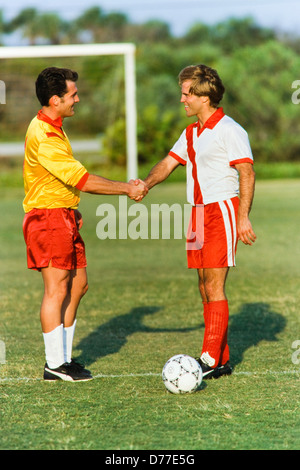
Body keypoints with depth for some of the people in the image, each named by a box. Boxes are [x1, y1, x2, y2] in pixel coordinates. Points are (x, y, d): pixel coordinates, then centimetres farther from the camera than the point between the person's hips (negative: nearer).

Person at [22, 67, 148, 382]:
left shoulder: (53, 129, 13)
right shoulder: (43, 137, -21)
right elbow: (83, 180, -21)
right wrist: (127, 189, -13)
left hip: (64, 217, 10)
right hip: (48, 217, -10)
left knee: (77, 285, 12)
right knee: (57, 289, -6)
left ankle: (63, 357, 19)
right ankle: (55, 365, 0)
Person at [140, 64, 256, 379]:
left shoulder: (229, 130, -10)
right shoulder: (191, 133, 16)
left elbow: (247, 173, -15)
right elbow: (168, 163, 15)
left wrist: (243, 218, -22)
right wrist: (144, 185, -4)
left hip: (222, 211, -9)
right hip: (198, 212, 9)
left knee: (214, 287, -11)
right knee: (205, 288, 8)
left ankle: (211, 359, -10)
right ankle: (222, 360, 13)